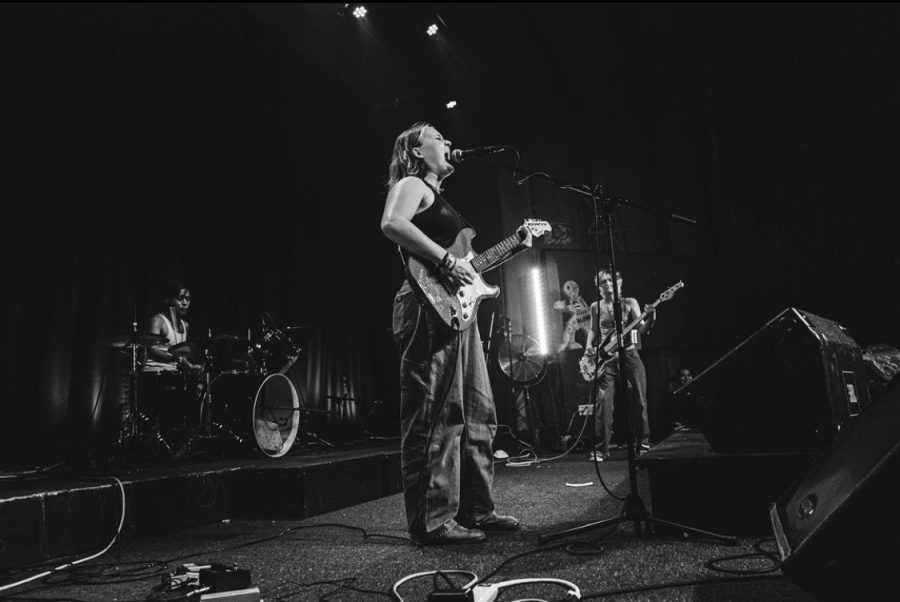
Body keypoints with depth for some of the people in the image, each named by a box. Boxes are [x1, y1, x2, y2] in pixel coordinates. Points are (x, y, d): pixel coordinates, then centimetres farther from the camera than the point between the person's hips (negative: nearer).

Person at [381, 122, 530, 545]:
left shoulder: (438, 197, 29)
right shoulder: (412, 184, 2)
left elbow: (467, 261, 28)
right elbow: (391, 224, -21)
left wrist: (513, 248, 23)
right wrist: (446, 261, -22)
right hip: (430, 309, -10)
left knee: (476, 415, 11)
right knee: (435, 417, -8)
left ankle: (475, 510, 22)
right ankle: (431, 522, 1)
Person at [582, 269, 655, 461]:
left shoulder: (630, 303, 6)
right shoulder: (595, 307, 10)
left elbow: (641, 330, -1)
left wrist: (650, 319, -20)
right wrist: (589, 347, 2)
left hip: (629, 354, 0)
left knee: (638, 401, 1)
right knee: (603, 403, -8)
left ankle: (643, 443, 16)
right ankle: (601, 448, -3)